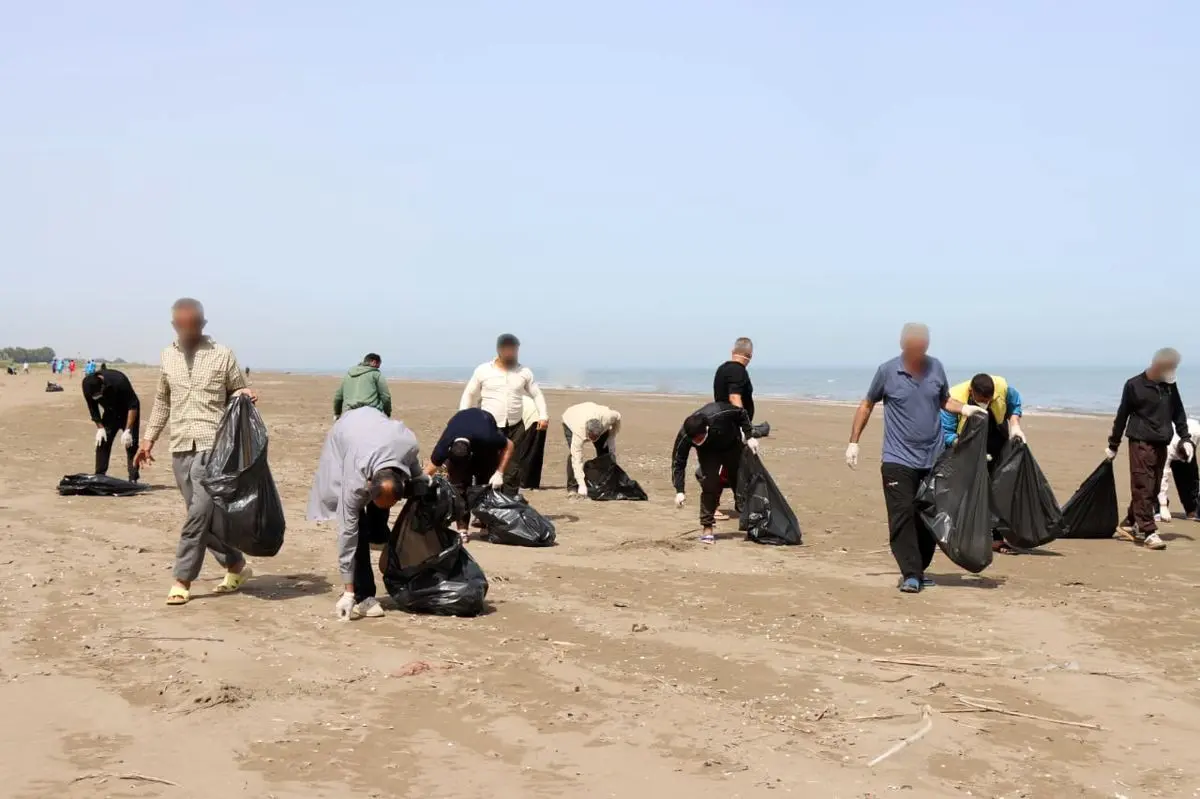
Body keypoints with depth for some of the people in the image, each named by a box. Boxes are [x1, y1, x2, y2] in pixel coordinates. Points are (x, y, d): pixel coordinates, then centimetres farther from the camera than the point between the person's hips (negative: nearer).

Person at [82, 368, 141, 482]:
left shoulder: (119, 381, -36)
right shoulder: (87, 385, -22)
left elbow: (133, 406, -29)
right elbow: (93, 408, -6)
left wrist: (127, 430, -30)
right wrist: (100, 427, -13)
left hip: (127, 412, -4)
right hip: (110, 413, 4)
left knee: (131, 445, -12)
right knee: (102, 442, -4)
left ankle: (133, 480, -9)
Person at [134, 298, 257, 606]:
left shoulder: (222, 355, -1)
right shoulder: (167, 356, 11)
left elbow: (236, 393, 9)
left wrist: (245, 396, -14)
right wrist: (148, 439, 19)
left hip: (212, 447, -4)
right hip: (180, 448, 4)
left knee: (199, 514, -10)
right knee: (202, 516, 7)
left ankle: (182, 581, -2)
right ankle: (236, 565, 24)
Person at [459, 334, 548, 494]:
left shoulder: (524, 372, 5)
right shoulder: (483, 371, 0)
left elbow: (537, 394, 11)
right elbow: (469, 395, 7)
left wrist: (543, 416, -4)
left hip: (515, 427, 2)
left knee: (513, 468, 5)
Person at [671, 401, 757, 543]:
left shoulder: (721, 413, -42)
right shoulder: (684, 437, -37)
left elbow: (742, 414, -20)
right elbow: (678, 463, -27)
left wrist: (749, 437, -23)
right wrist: (679, 491, -33)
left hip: (732, 445, 1)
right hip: (708, 452, -1)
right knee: (709, 484, -19)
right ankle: (707, 526, -10)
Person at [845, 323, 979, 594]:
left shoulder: (936, 367, 5)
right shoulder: (887, 371, -4)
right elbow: (867, 405, 7)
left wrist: (964, 408, -2)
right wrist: (853, 442, 5)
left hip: (933, 459, 4)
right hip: (899, 459, -4)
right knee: (903, 516, -11)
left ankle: (919, 570, 20)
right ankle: (910, 574, -9)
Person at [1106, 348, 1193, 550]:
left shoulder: (1170, 386, 10)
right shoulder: (1134, 385, -5)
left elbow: (1179, 414, 19)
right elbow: (1122, 416, 1)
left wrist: (1185, 438, 9)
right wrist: (1113, 445, 5)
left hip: (1161, 445, 6)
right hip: (1141, 443, -6)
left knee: (1152, 489, 7)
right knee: (1143, 488, -9)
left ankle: (1128, 525, 19)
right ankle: (1148, 532, -9)